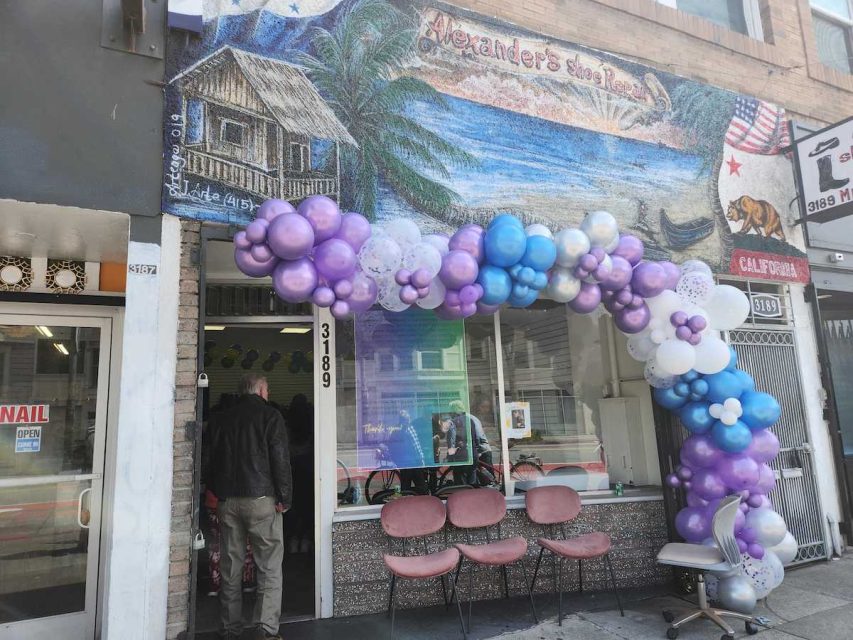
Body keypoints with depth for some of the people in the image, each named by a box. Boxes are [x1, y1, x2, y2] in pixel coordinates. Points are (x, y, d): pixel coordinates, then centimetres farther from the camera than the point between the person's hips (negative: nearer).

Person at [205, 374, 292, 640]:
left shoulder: (221, 419, 12)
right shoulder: (270, 416, -3)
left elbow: (211, 461, 16)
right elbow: (280, 460, -9)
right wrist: (284, 498, -4)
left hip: (227, 500, 5)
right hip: (260, 499, -5)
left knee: (231, 568, 11)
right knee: (270, 567, 0)